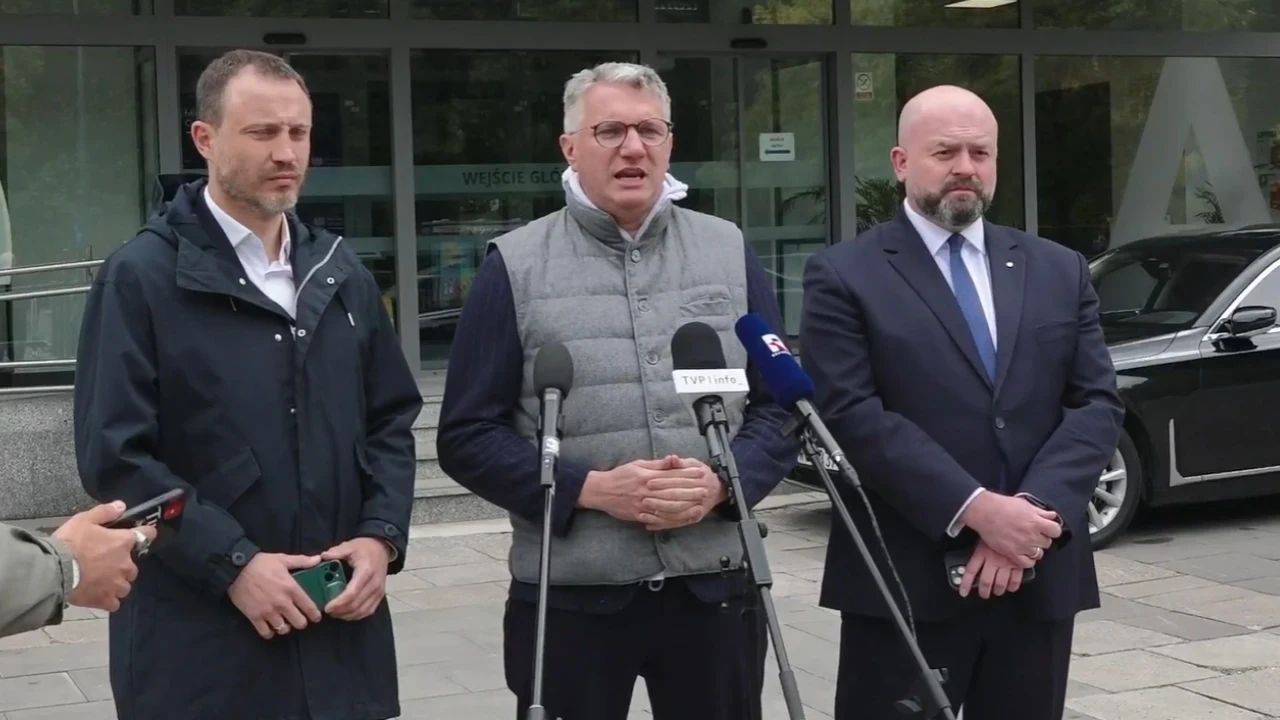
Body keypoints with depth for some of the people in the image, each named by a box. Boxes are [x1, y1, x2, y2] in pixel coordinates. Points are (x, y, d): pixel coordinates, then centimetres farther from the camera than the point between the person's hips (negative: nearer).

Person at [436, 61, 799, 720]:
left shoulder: (730, 252, 9)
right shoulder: (516, 266, 1)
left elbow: (781, 405, 9)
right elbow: (467, 436, -2)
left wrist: (723, 482, -10)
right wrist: (588, 489, -14)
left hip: (714, 584, 2)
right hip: (570, 594, -2)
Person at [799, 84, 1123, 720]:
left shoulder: (1059, 270, 12)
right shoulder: (844, 276, -2)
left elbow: (1097, 403, 4)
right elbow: (853, 416, -12)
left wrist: (1035, 512, -12)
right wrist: (975, 510, -19)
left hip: (1039, 577, 4)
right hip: (904, 582, -4)